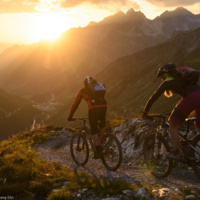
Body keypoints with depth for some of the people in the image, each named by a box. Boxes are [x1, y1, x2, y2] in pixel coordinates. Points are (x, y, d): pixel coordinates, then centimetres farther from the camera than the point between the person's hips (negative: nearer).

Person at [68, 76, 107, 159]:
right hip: (103, 106, 4)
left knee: (94, 131, 4)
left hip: (93, 108, -4)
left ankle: (98, 152, 2)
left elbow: (75, 104, 24)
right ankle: (101, 143, 24)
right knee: (102, 125, 30)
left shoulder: (82, 91, 22)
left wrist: (70, 116, 32)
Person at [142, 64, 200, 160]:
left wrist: (145, 112, 25)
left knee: (173, 123, 8)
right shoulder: (181, 78, 34)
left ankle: (176, 153, 8)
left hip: (191, 98, -7)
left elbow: (154, 97, 15)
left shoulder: (168, 82, 14)